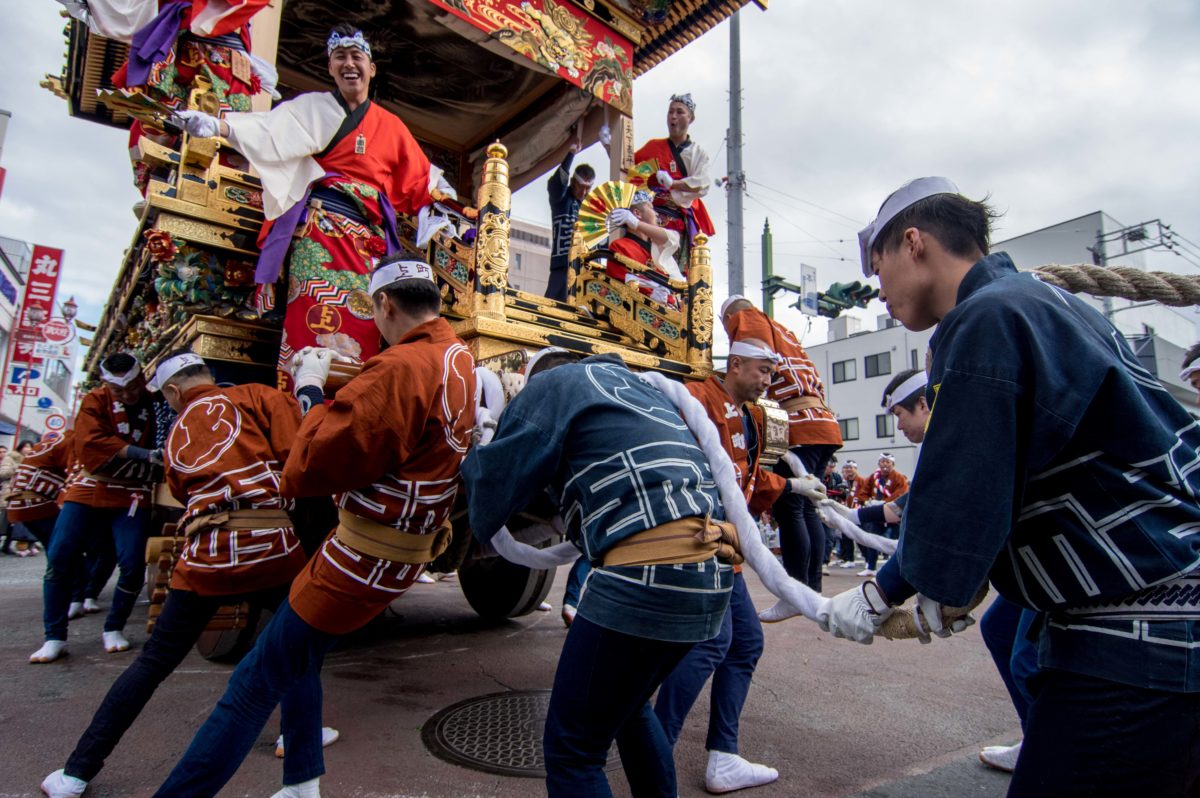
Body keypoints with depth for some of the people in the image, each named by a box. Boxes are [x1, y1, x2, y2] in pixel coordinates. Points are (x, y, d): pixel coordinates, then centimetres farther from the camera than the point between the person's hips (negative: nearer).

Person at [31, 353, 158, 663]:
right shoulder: (95, 401, -3)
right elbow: (91, 444, -19)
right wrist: (143, 454, -29)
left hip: (130, 495, 0)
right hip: (88, 489, 0)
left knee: (133, 565, -9)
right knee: (59, 559, -5)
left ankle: (114, 629, 13)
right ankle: (55, 637, 10)